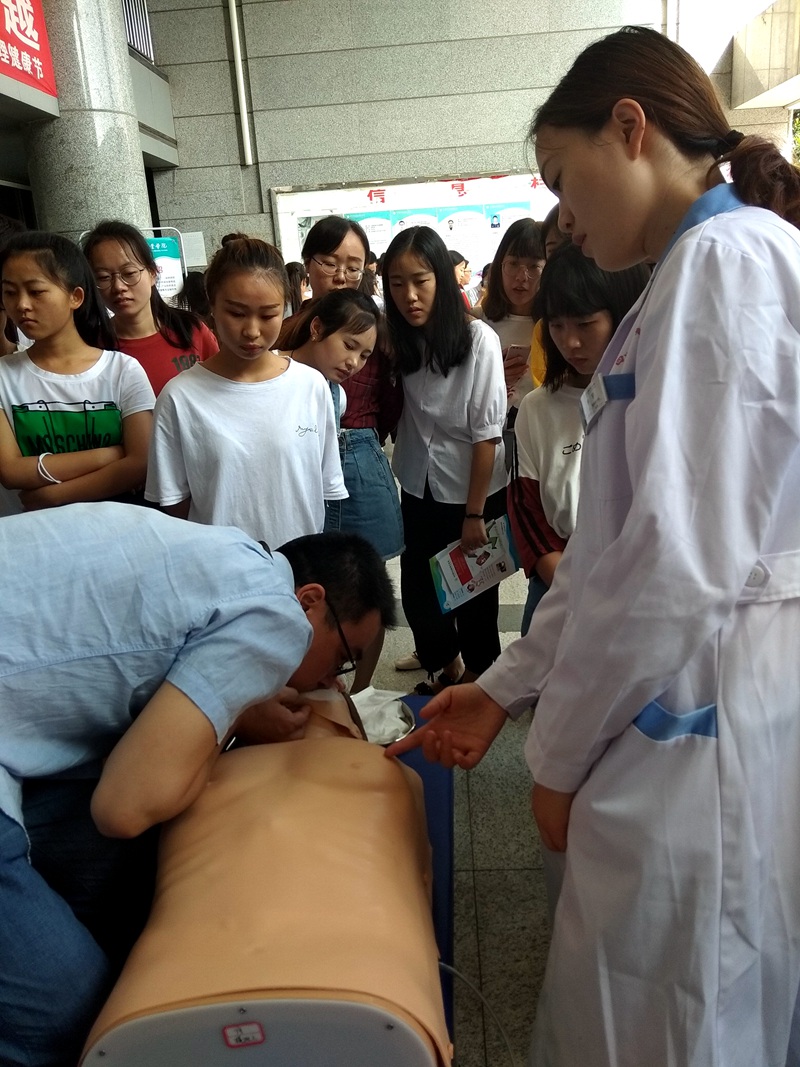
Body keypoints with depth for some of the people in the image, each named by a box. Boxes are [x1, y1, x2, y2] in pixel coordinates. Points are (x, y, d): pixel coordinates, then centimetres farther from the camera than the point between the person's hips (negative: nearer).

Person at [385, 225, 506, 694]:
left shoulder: (478, 339, -18)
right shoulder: (398, 339, -4)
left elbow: (487, 433, -15)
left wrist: (474, 512, -13)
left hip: (473, 491, -4)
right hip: (418, 489, 4)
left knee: (475, 596, 9)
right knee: (416, 593, 11)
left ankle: (477, 679, 34)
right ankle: (447, 664, 40)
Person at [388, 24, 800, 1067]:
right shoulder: (698, 272, 16)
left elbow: (680, 562, -22)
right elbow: (619, 541, 14)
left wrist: (561, 752, -8)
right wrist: (508, 687, 15)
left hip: (704, 732, -9)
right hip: (679, 714, 9)